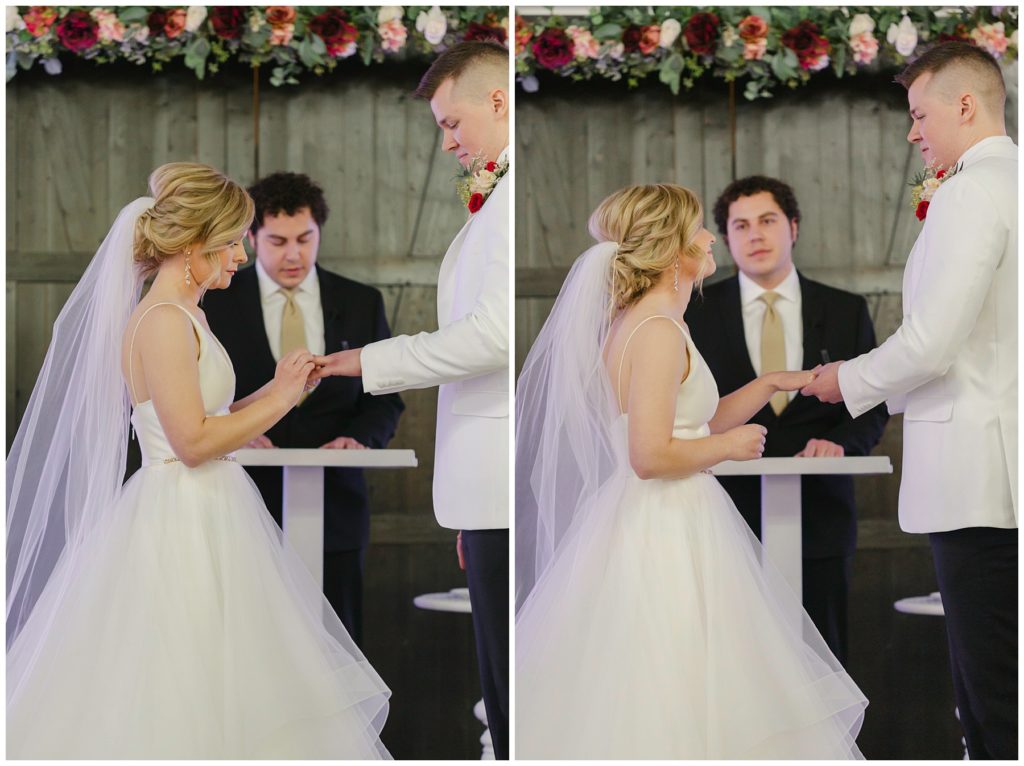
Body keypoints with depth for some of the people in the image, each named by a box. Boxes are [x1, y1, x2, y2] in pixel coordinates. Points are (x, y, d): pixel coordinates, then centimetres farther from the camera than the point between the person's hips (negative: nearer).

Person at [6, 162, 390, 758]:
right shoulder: (162, 321, -17)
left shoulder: (187, 317, 14)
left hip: (211, 519, 10)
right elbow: (193, 441, -21)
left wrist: (278, 391, 10)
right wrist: (279, 400, -12)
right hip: (179, 525, -10)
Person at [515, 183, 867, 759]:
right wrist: (731, 445, -10)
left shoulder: (634, 321, 13)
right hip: (667, 535, -10)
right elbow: (652, 454, -25)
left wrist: (770, 384, 18)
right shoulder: (660, 332, -17)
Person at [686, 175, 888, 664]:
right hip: (728, 520, -1)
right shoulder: (697, 314, 5)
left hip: (820, 519, 1)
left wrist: (840, 441, -11)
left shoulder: (846, 312, 8)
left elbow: (873, 407, 9)